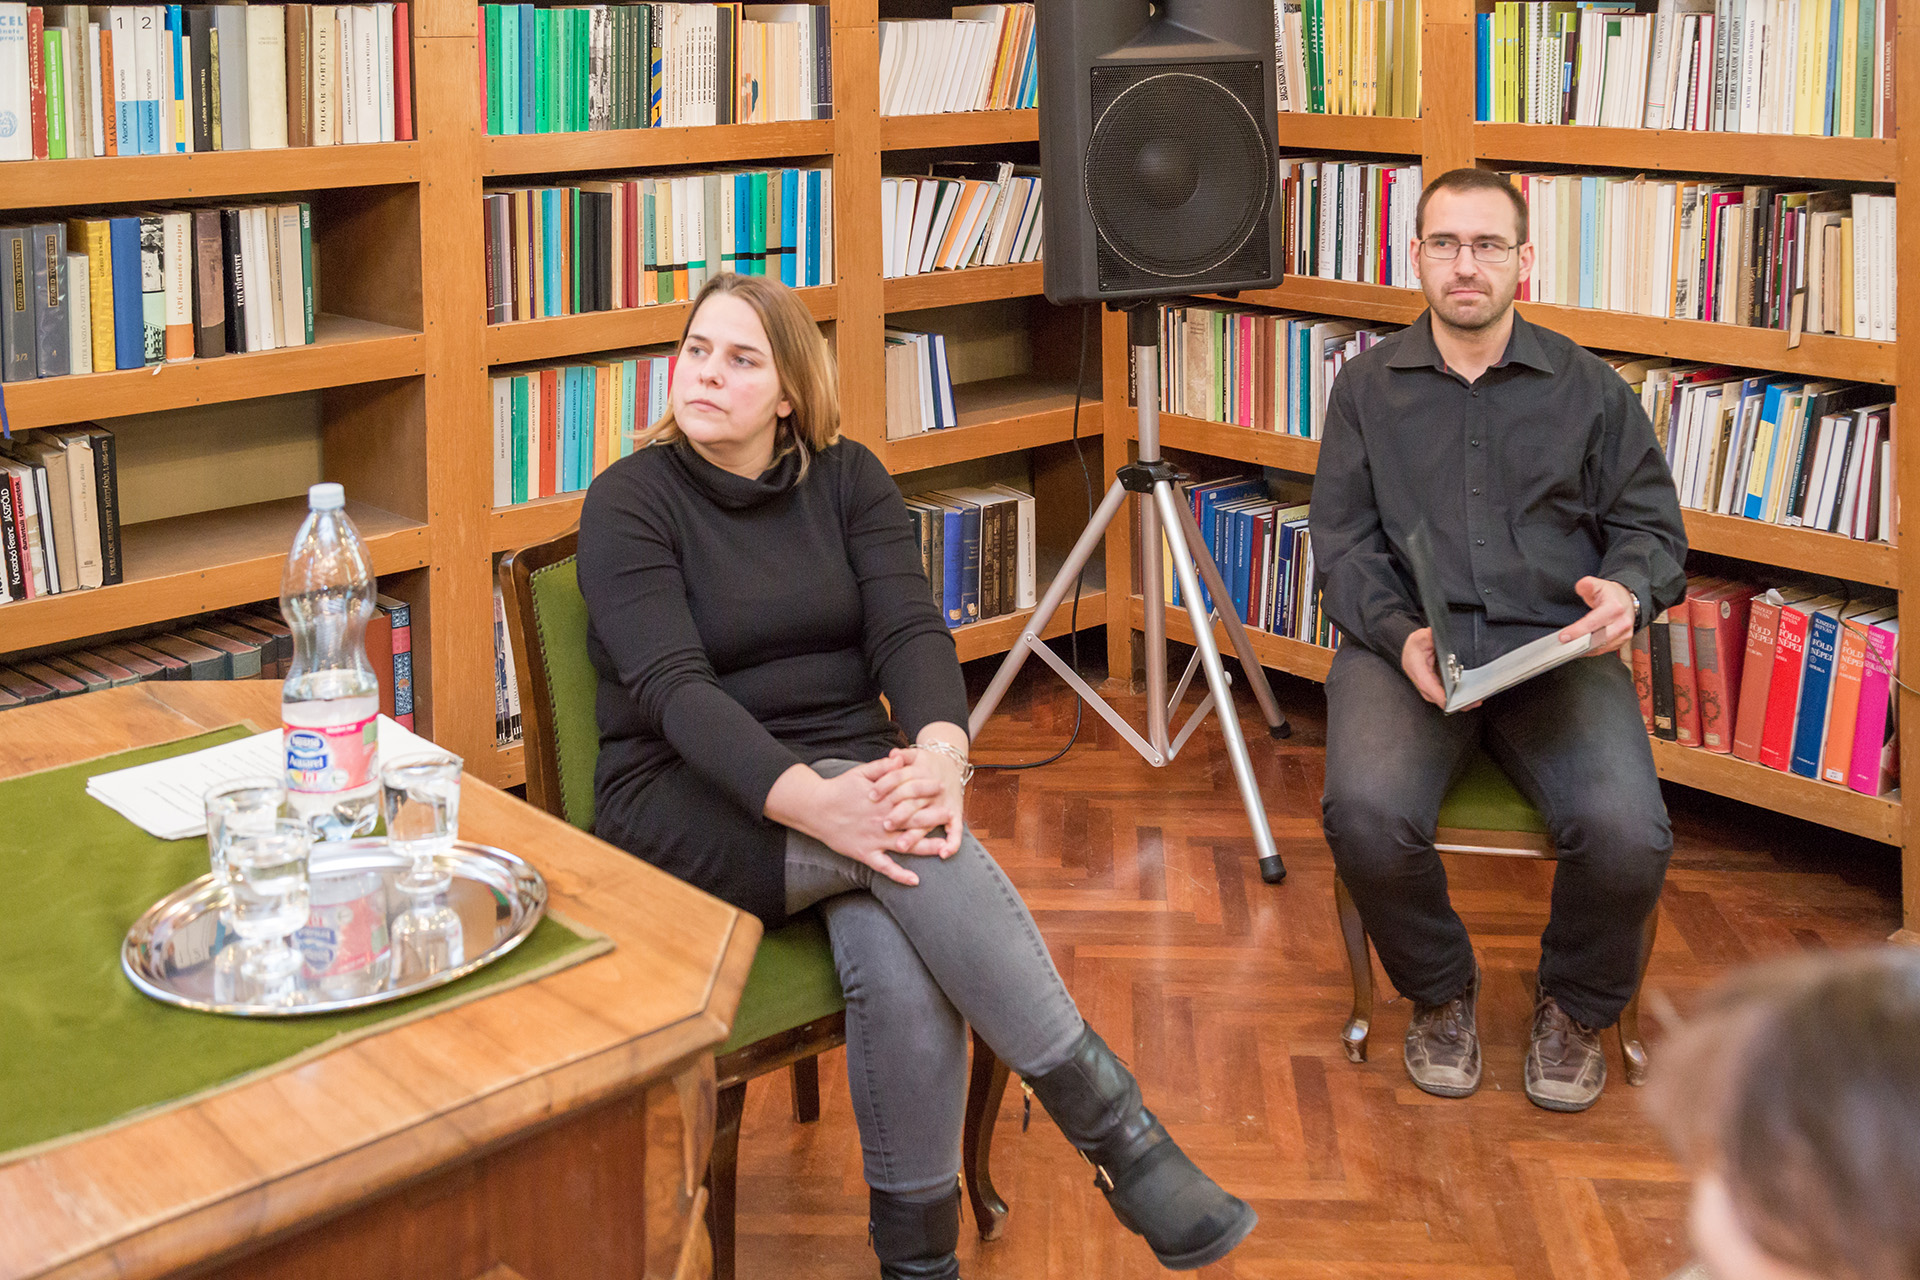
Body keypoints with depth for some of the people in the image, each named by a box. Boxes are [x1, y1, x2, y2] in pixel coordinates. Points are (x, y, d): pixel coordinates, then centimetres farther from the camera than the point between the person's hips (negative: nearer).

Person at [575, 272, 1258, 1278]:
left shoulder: (847, 478, 7)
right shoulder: (629, 501, -4)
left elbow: (911, 629, -7)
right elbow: (671, 687, -18)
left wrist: (940, 752, -31)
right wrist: (811, 800, -35)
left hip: (848, 771, 3)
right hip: (690, 804, -3)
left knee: (896, 962, -31)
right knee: (910, 843, -34)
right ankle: (1110, 1127, -30)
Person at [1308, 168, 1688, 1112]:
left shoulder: (1590, 389, 14)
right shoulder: (1368, 386, 14)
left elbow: (1652, 526, 15)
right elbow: (1342, 542, 7)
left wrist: (1628, 590, -11)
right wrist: (1398, 634, -13)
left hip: (1555, 647, 1)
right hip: (1406, 644, 0)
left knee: (1627, 832, -27)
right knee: (1366, 813, -31)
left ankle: (1576, 1008, 8)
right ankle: (1440, 992, 2)